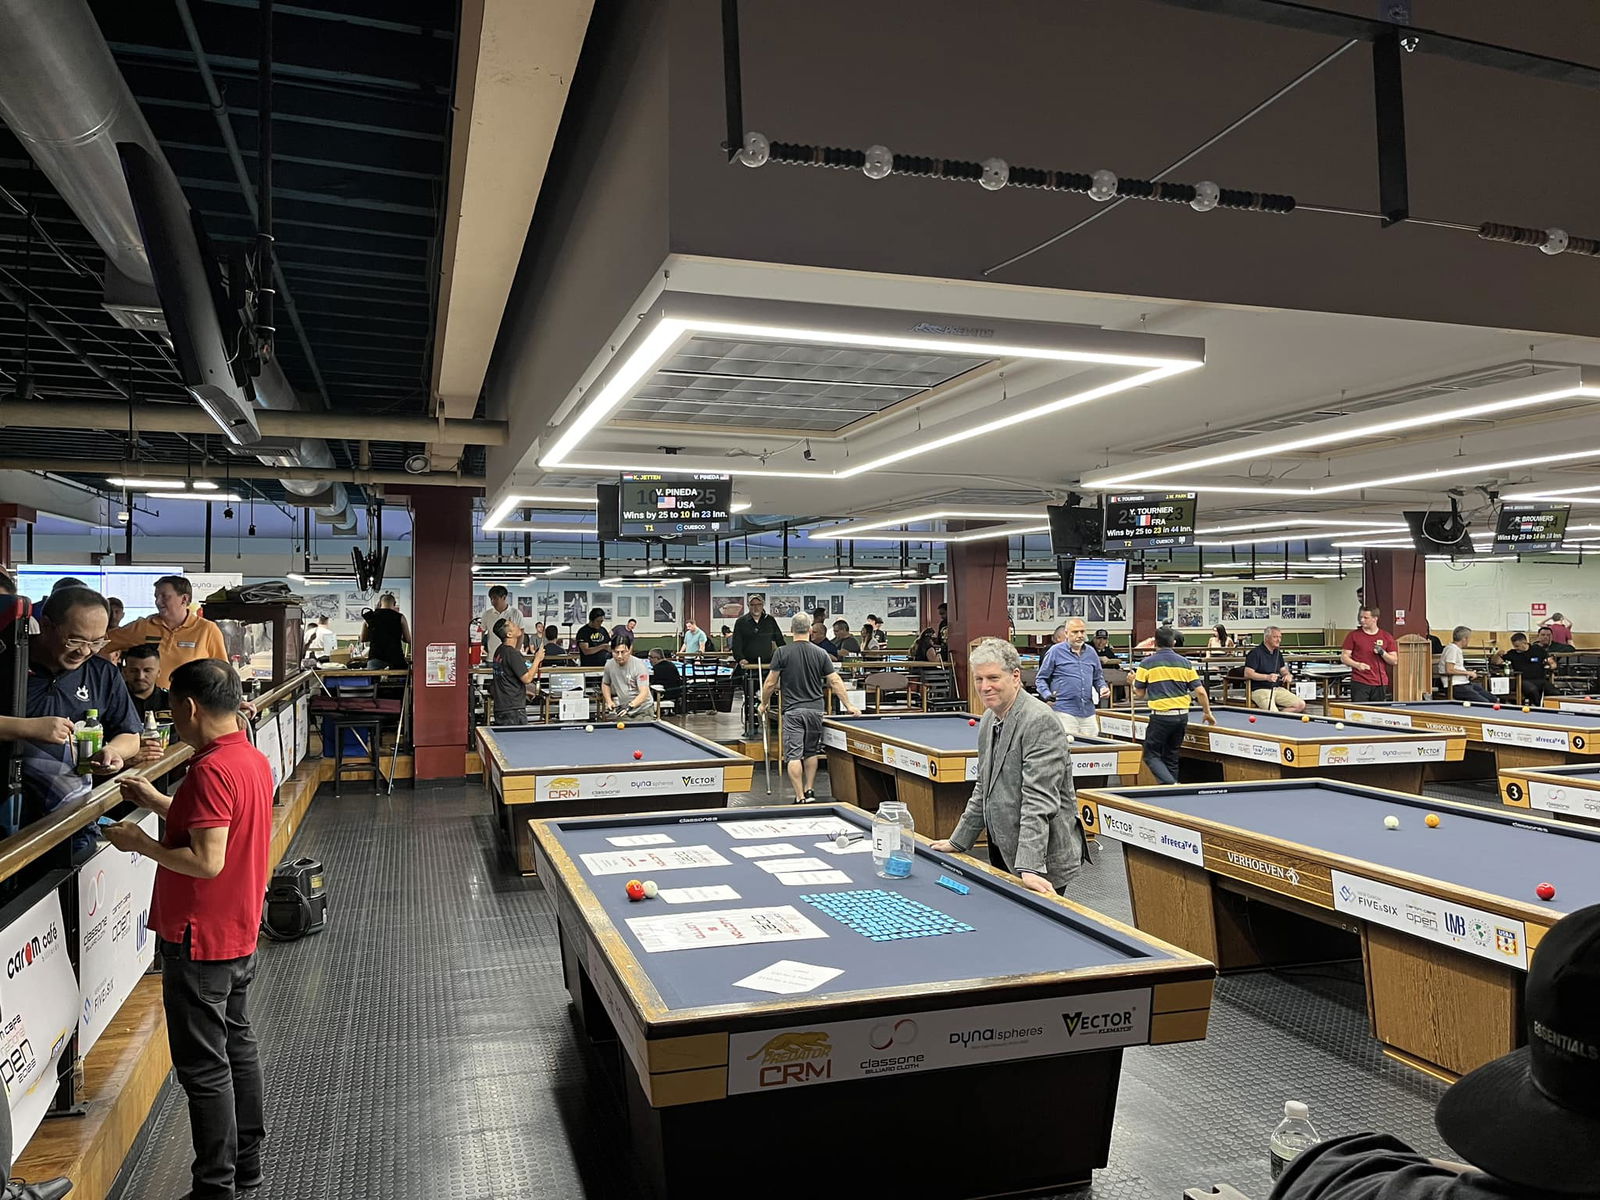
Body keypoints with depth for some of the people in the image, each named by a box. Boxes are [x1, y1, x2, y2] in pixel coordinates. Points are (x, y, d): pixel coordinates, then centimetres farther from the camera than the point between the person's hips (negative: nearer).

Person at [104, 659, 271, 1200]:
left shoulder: (210, 770, -24)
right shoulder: (254, 758, 5)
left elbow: (207, 861, -27)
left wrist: (140, 844, -14)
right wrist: (157, 802, 14)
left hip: (199, 941, -9)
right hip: (239, 933, 9)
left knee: (203, 1066, 3)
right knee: (238, 1046, 19)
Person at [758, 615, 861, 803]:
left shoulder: (782, 652, -7)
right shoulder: (820, 653, 0)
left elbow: (771, 683, -4)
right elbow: (835, 682, 0)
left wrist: (764, 703, 12)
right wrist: (848, 705, 7)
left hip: (792, 710, -3)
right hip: (815, 709, 3)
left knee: (793, 755, -2)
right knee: (811, 752, 19)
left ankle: (800, 797, -6)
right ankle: (809, 791, 21)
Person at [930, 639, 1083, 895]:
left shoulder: (1040, 721, -20)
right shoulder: (989, 719, 9)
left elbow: (1039, 800, -25)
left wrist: (1029, 868, -29)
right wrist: (959, 841, 18)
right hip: (1002, 854, 8)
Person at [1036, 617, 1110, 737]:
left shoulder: (1091, 653, 14)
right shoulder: (1055, 651, 0)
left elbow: (1098, 678, 26)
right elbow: (1040, 679, 2)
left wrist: (1103, 687, 4)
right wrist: (1047, 695, -14)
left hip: (1088, 713, 5)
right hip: (1064, 712, -5)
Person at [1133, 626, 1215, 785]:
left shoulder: (1147, 663, -3)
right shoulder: (1185, 663, 7)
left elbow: (1139, 694, 2)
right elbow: (1200, 691, 4)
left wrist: (1134, 681, 21)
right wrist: (1208, 713, 16)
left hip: (1160, 716, -4)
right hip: (1182, 716, 4)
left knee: (1151, 755, 5)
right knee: (1171, 757, 16)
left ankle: (1170, 784, -16)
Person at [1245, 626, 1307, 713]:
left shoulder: (1278, 653, 16)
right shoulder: (1255, 653, -8)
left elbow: (1283, 669, 28)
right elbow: (1247, 673, -16)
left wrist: (1288, 675, 3)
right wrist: (1267, 677, -25)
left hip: (1278, 689, 8)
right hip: (1260, 690, -8)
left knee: (1301, 705, -7)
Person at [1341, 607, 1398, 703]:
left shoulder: (1387, 637, 8)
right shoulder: (1353, 635, 3)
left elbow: (1394, 661, 8)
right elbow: (1344, 657, 1)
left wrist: (1382, 653, -10)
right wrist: (1357, 664, -17)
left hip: (1380, 684, 2)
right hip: (1359, 684, -2)